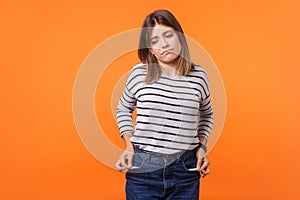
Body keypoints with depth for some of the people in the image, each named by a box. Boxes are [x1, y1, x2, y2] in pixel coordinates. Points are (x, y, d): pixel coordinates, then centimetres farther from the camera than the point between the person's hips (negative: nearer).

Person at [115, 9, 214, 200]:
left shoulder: (198, 75, 1)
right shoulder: (139, 73, -4)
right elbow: (124, 109, 13)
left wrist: (202, 146, 7)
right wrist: (129, 146, 3)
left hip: (186, 172, 1)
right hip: (143, 169, -1)